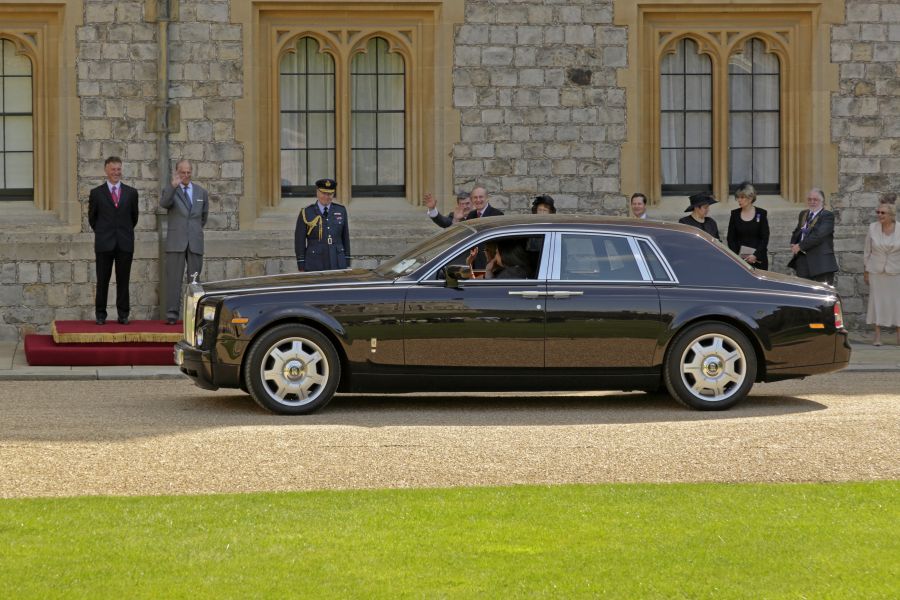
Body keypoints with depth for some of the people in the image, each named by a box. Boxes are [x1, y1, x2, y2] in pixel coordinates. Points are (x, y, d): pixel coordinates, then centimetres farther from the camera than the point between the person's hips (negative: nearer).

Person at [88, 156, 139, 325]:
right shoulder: (96, 193, 4)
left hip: (125, 243, 1)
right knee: (102, 280, 1)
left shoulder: (131, 192, 8)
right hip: (104, 243, -1)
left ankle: (123, 314, 8)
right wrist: (102, 233, 13)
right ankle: (100, 314, 7)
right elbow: (92, 218, 11)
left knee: (123, 280, 3)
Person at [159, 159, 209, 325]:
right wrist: (173, 185, -32)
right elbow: (163, 204, -21)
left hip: (195, 242, 3)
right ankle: (172, 314, -5)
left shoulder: (201, 192, 13)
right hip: (176, 242, -3)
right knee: (174, 278, -5)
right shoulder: (171, 191, 2)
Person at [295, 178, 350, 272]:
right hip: (314, 266, -2)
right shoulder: (306, 213, -2)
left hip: (337, 264, 2)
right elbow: (299, 242, -1)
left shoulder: (341, 211, 6)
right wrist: (302, 269, -5)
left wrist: (347, 263, 8)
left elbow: (345, 237, 10)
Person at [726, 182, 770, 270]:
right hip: (740, 259, 1)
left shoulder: (761, 214, 0)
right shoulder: (735, 214, 6)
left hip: (758, 259, -1)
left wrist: (756, 255, -14)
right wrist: (736, 255, -7)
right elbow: (730, 238, 7)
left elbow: (765, 238, -2)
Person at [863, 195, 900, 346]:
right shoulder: (873, 228, -3)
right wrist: (866, 270, 6)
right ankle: (877, 336, 7)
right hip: (876, 272, 1)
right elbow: (867, 251, 5)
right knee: (877, 301, 1)